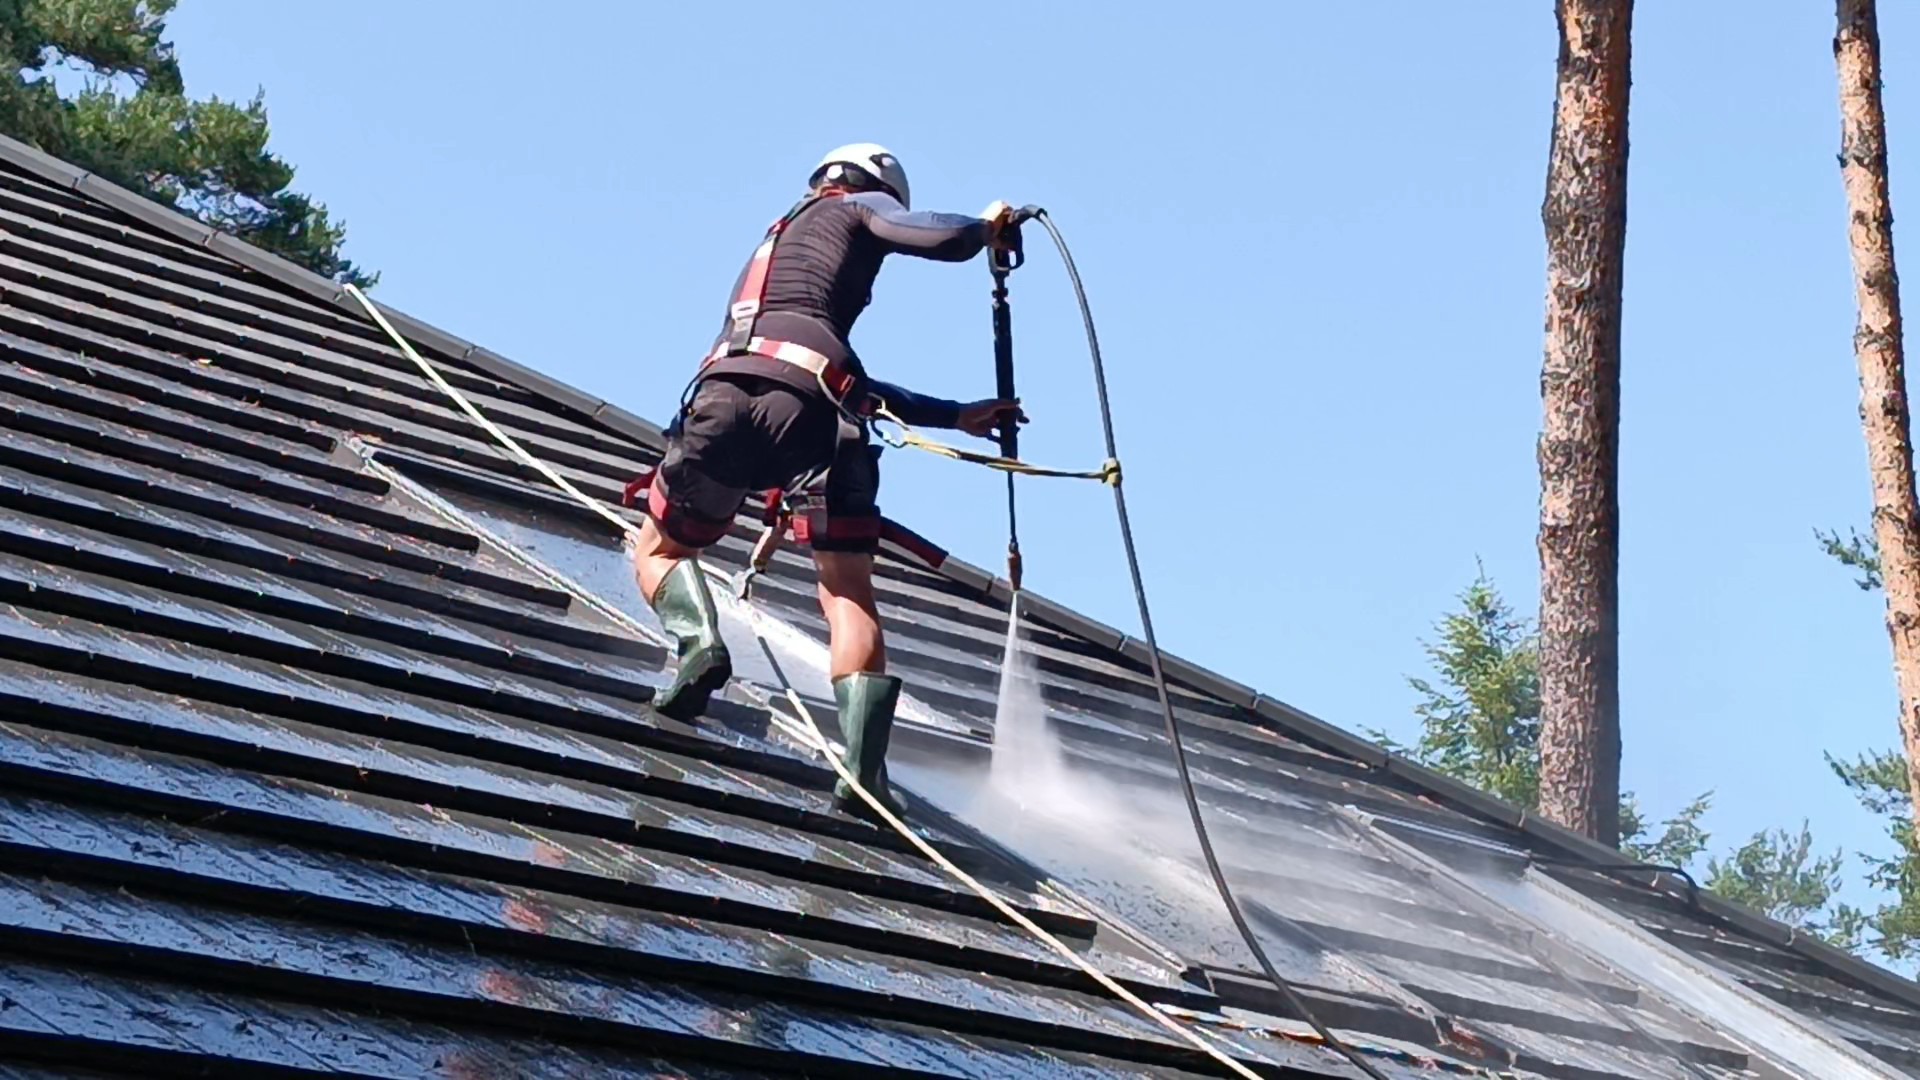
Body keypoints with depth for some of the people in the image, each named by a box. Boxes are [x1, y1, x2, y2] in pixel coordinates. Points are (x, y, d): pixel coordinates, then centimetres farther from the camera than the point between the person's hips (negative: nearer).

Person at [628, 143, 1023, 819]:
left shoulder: (778, 239, 43)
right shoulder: (857, 208, 24)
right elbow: (945, 240, 2)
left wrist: (957, 415, 45)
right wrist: (987, 226, 27)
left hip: (729, 390, 4)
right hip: (808, 408, -4)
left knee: (658, 550, 19)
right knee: (849, 596, -1)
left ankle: (697, 637, -13)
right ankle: (864, 771, -16)